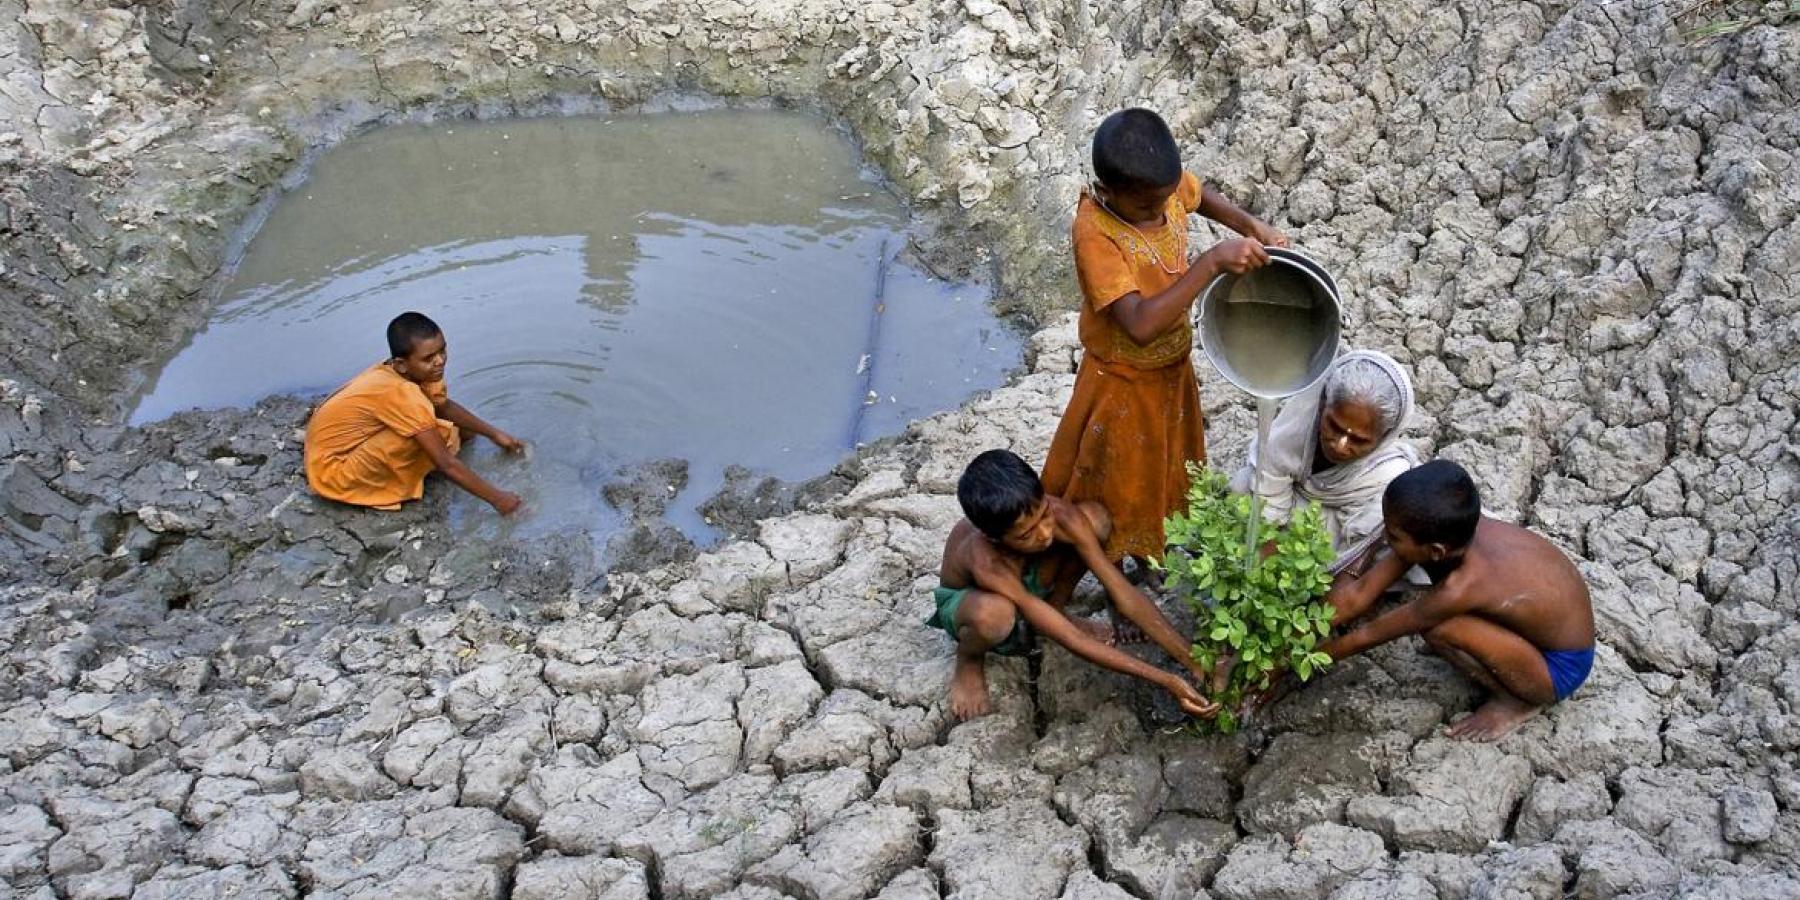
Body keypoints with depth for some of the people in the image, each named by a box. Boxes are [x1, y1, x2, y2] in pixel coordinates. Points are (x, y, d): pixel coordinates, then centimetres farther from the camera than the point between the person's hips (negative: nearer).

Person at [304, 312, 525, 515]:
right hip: (333, 472, -9)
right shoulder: (402, 393, -32)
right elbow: (446, 464, -30)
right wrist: (496, 498, -25)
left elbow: (445, 407, 14)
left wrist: (495, 434, 12)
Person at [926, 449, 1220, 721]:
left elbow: (1126, 596, -27)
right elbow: (1072, 641, -40)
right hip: (968, 597, -5)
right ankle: (968, 662, -5)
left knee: (1095, 518, -21)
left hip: (1028, 580, 5)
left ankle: (1053, 613, 4)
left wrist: (1195, 661, -33)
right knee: (994, 613, -44)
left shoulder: (1060, 515, -33)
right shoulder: (987, 563, -44)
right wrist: (1167, 681, -41)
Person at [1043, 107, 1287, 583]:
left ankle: (1152, 562, 55)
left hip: (1173, 368, 7)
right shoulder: (1094, 233, -36)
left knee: (1167, 473, 29)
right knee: (1116, 493, 16)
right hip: (1123, 384, -7)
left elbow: (1200, 195, 10)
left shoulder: (1163, 185, -17)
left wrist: (1254, 228, -8)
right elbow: (1141, 324, -45)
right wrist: (1213, 262, -47)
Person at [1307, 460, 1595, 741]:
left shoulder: (1459, 589, -34)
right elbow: (1358, 594, -8)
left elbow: (1370, 635, -20)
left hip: (1561, 669, -8)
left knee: (1435, 626, -24)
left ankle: (1517, 701, -2)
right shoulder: (1454, 532, -15)